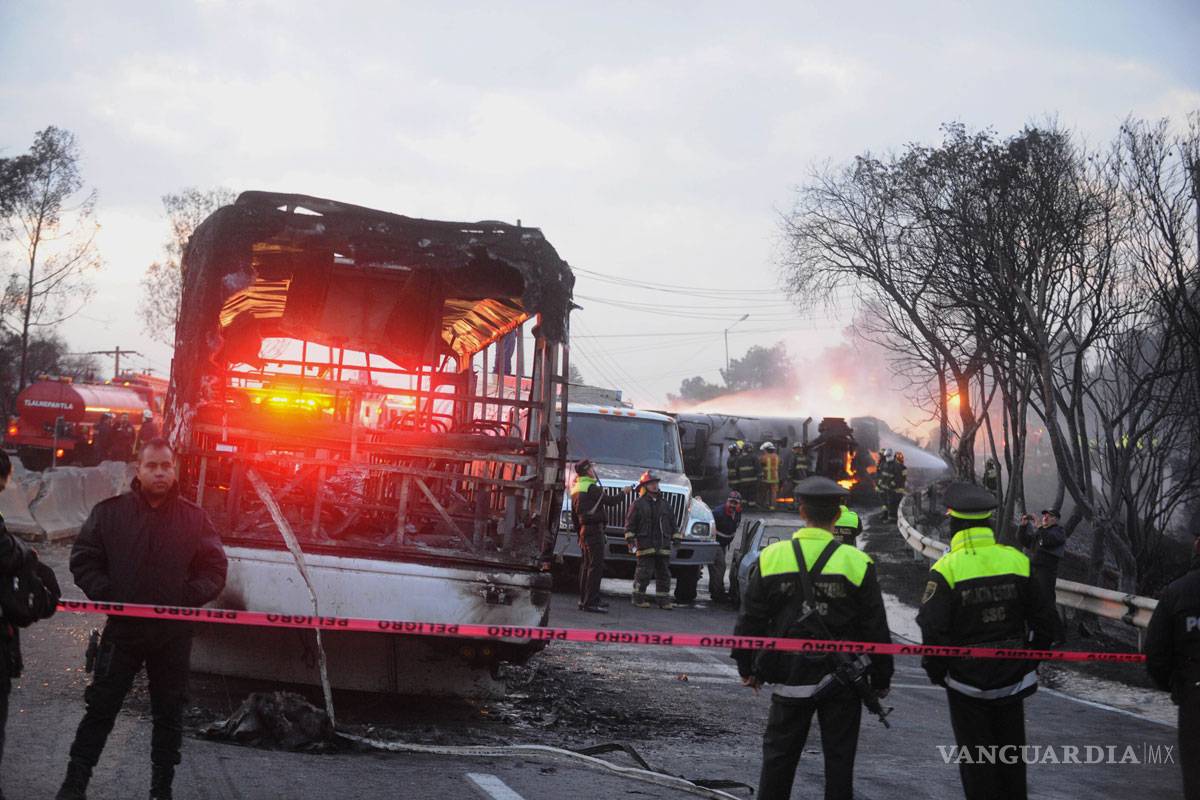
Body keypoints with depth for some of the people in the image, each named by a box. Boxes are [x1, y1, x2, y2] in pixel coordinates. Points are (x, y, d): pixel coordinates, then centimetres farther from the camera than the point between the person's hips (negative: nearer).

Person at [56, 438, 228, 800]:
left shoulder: (194, 518, 1)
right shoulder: (109, 512, 0)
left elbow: (214, 569, 4)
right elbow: (83, 560, 3)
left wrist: (188, 598, -11)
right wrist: (108, 595, -10)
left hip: (173, 634, 1)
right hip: (122, 630, -1)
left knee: (169, 716, 9)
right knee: (100, 709, 2)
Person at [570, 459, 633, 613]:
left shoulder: (576, 489, 16)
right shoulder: (592, 488, -13)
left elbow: (574, 515, 21)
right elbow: (609, 501, -14)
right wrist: (623, 493, 2)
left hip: (584, 530, 10)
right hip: (594, 529, -10)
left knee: (587, 565, 15)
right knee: (596, 566, -11)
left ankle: (585, 599, 21)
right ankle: (590, 602, -15)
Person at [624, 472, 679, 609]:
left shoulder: (665, 505, 16)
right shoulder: (638, 504, 1)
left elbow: (672, 523, 20)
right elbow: (630, 523, -1)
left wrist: (676, 538, 13)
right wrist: (630, 539, -9)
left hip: (663, 545, 5)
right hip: (645, 545, -5)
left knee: (664, 573, 5)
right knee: (643, 572, -6)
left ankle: (664, 600, 9)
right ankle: (639, 598, 5)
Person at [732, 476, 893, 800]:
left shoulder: (771, 557, -4)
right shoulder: (857, 563, -8)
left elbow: (750, 620, 3)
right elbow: (876, 628, -3)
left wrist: (748, 667, 15)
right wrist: (881, 679, 9)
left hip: (790, 678, 1)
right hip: (843, 682, -1)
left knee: (778, 755, 11)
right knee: (839, 760, 8)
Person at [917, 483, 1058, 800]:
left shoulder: (947, 569, -16)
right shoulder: (1017, 561, -3)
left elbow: (933, 630, -18)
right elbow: (1044, 617, 3)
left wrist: (935, 671, -1)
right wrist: (1031, 660, 16)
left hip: (967, 682, -4)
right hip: (1013, 679, 4)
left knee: (976, 762, 6)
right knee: (1011, 756, 17)